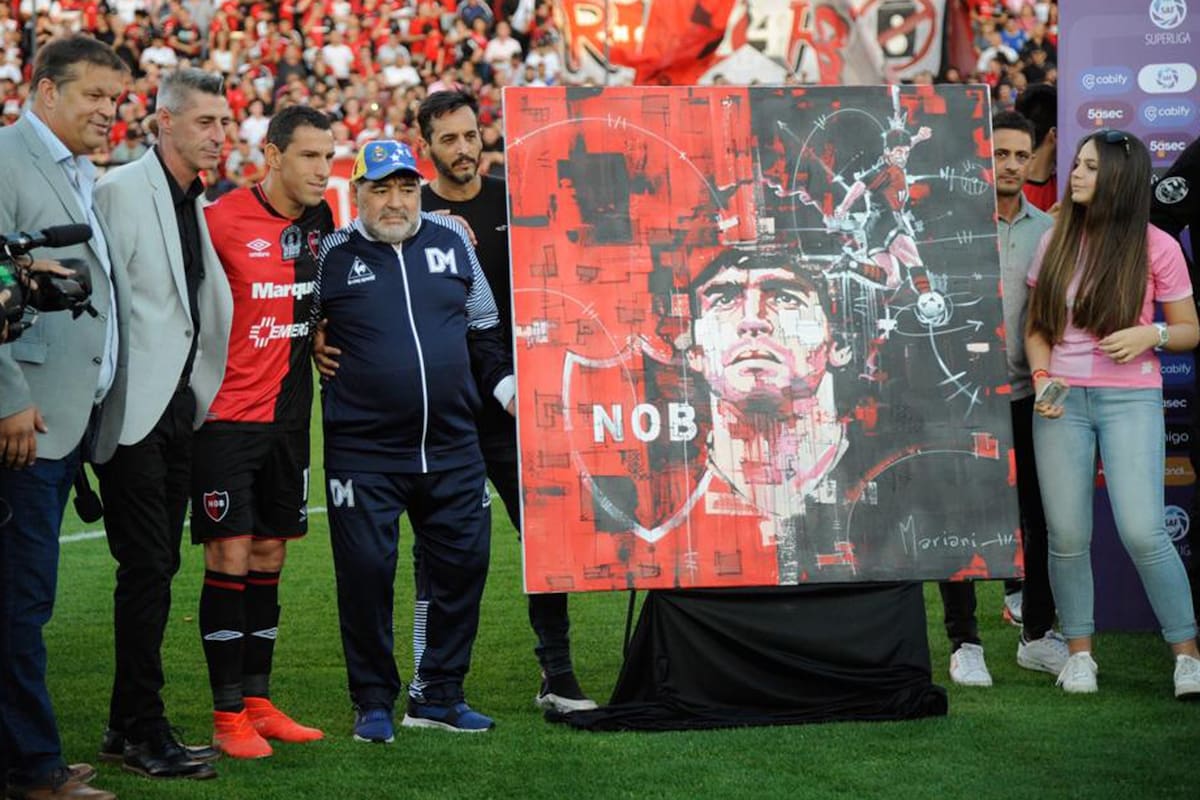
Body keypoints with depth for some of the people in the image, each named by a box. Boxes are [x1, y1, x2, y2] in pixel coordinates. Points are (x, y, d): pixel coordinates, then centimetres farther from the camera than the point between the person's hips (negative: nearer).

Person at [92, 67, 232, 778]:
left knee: (158, 567, 10)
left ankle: (129, 726, 17)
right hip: (136, 407, -8)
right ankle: (144, 732, -1)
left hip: (180, 407, 8)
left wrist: (200, 389, 12)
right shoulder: (121, 190, -10)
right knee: (147, 567, -7)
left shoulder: (198, 204, 14)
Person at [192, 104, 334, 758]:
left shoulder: (320, 219, 8)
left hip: (287, 413, 7)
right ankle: (228, 715, -1)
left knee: (269, 556, 10)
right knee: (230, 556, -6)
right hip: (227, 413, -7)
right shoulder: (222, 220, -13)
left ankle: (258, 701, 17)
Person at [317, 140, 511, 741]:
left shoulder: (451, 241, 9)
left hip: (452, 448, 3)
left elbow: (482, 330, 19)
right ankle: (373, 701, 11)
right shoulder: (332, 256, 0)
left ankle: (437, 694, 18)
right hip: (362, 450, -3)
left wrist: (506, 386, 14)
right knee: (366, 573, -3)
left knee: (461, 563, 4)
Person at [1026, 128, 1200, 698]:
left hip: (1130, 399, -3)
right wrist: (1042, 377, -5)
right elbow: (1035, 326, 13)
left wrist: (1151, 335, -14)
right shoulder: (1056, 241, 7)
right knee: (1067, 535, 2)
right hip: (1062, 398, 3)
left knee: (1142, 532, -13)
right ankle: (1079, 652, 17)